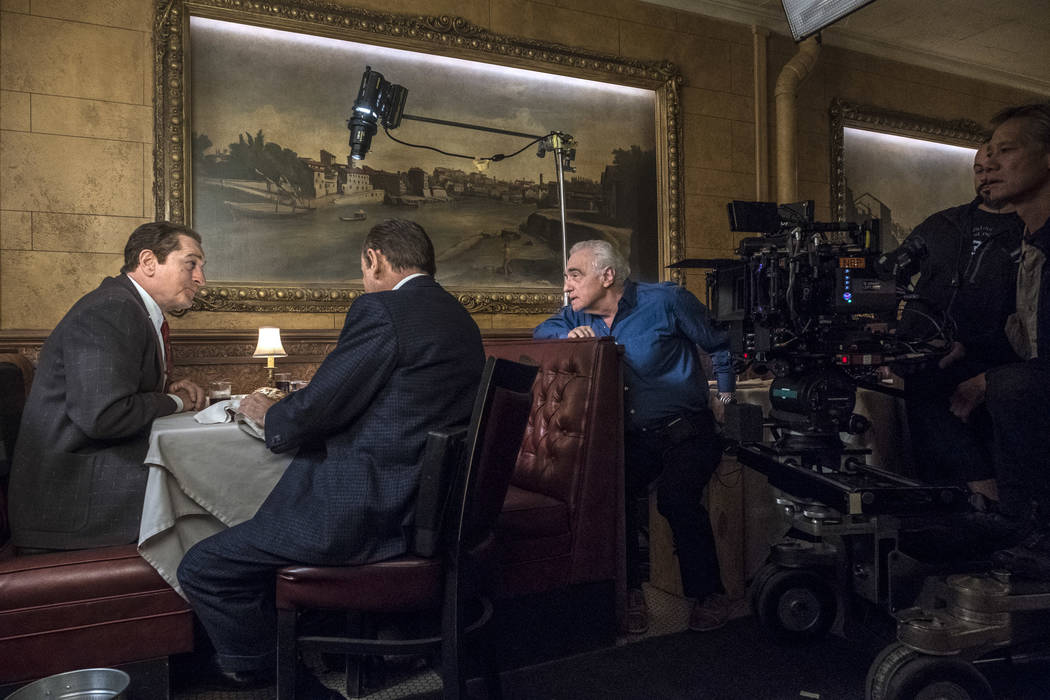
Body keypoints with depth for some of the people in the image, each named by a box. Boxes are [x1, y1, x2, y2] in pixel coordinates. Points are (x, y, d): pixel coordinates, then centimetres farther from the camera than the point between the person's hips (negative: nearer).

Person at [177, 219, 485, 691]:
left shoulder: (379, 310, -14)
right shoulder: (461, 319, 13)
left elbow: (316, 408, -13)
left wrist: (269, 416, 9)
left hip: (370, 511, -10)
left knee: (203, 569, 1)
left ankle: (262, 672, 19)